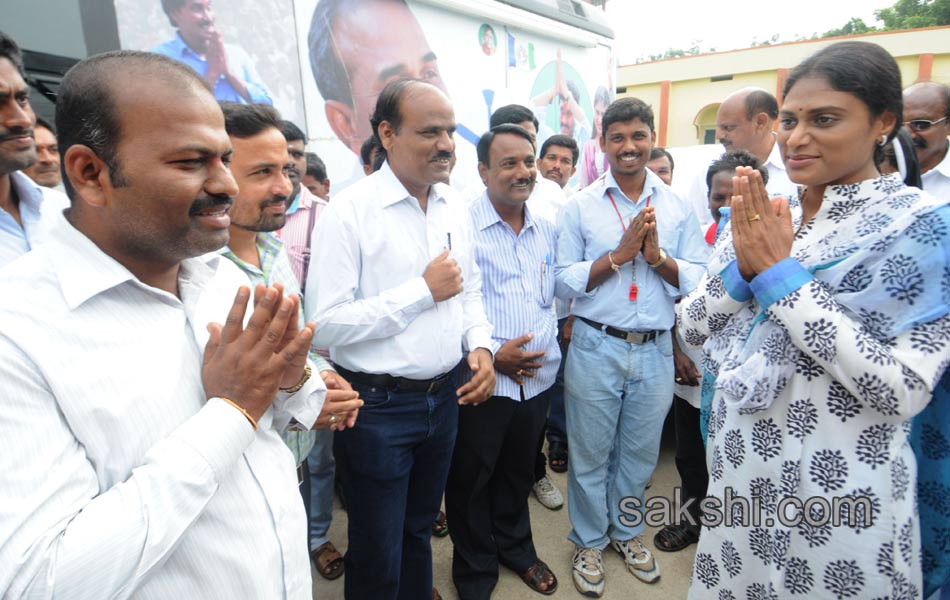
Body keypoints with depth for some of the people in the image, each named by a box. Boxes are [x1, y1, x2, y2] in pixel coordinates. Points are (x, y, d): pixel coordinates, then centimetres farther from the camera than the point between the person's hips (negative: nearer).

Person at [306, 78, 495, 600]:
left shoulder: (453, 206, 4)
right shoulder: (349, 212, -17)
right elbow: (325, 325, -22)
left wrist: (480, 345, -4)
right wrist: (424, 290, -20)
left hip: (444, 397, 6)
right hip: (379, 406, -5)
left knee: (420, 532, 27)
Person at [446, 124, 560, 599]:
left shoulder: (546, 231, 6)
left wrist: (545, 340, 1)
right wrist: (491, 354, -19)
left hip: (537, 377, 5)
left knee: (519, 471, 24)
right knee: (471, 480, 14)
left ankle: (515, 546, 48)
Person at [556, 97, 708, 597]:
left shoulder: (676, 207, 4)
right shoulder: (580, 206, -2)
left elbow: (698, 281, 0)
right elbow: (564, 282, -8)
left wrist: (657, 255, -16)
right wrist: (620, 253, -16)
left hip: (655, 349, 2)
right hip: (596, 347, -2)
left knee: (640, 452, 18)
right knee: (590, 453, 11)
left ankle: (627, 530, 43)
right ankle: (589, 541, 35)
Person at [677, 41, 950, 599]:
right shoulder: (758, 215, 1)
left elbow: (904, 390, -22)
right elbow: (693, 325, 0)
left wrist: (780, 274, -23)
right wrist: (745, 268, -18)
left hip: (841, 488, -4)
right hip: (738, 468, 5)